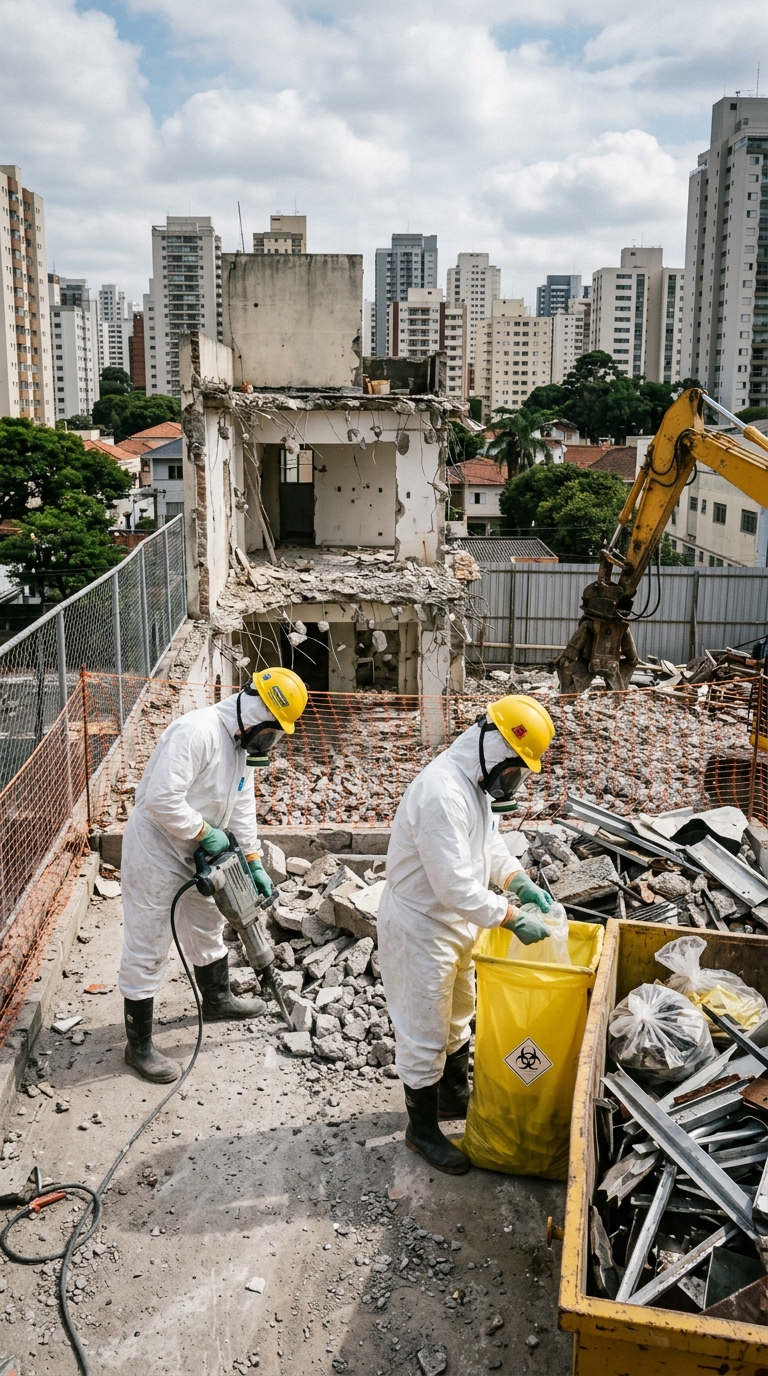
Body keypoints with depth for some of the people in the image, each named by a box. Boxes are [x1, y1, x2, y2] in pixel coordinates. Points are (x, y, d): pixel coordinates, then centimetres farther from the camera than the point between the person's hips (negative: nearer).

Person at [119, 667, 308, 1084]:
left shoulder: (243, 743, 3)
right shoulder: (196, 732, -29)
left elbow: (242, 808, 11)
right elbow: (162, 800, -35)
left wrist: (254, 864, 7)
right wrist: (205, 832, -22)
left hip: (195, 856, 10)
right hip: (155, 851, -10)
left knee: (207, 928, 26)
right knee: (146, 950, 1)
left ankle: (218, 1000, 48)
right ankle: (139, 1046, 13)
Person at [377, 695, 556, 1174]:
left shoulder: (476, 782, 0)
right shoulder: (442, 793, -33)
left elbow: (489, 842, 14)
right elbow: (456, 887, -34)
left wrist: (519, 879, -2)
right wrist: (513, 918, -26)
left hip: (454, 924, 10)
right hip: (420, 929, -10)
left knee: (456, 1019, 27)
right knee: (425, 1035, 7)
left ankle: (454, 1095, 48)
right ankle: (422, 1128, 25)